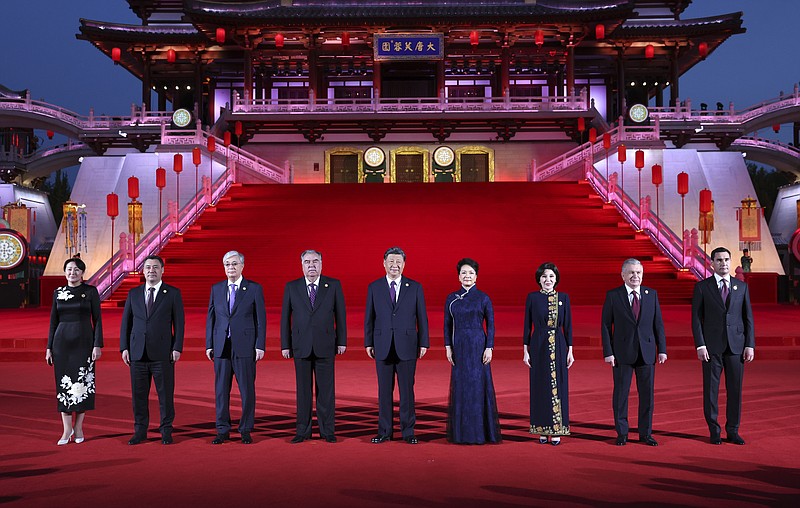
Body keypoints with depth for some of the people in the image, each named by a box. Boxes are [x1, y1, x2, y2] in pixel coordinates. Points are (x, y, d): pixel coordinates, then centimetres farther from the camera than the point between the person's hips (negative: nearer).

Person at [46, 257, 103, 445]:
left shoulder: (91, 291, -1)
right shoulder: (58, 292, 8)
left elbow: (97, 319, -2)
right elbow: (53, 321, 10)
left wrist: (98, 345, -9)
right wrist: (49, 347, 5)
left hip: (83, 341, -2)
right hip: (62, 342, 2)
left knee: (82, 383, 0)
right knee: (63, 384, 2)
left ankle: (78, 427, 12)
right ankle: (67, 429, 9)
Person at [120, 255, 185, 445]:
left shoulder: (173, 293, 3)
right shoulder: (133, 294, 11)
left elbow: (179, 322, 0)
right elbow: (126, 322, 11)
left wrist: (177, 348, -7)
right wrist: (124, 347, 3)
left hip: (162, 352, -3)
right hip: (138, 352, 3)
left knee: (165, 393, 1)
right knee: (138, 394, 6)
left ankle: (166, 431, 12)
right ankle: (140, 431, 17)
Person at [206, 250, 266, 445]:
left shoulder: (254, 288, 1)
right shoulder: (216, 289, 10)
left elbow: (261, 319, -1)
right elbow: (211, 318, 11)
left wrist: (260, 346, -7)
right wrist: (209, 345, 6)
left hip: (245, 347, -3)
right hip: (221, 347, 3)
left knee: (247, 390, 2)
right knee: (221, 390, 6)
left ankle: (246, 430, 13)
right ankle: (223, 430, 16)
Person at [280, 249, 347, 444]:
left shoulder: (334, 285, 3)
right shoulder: (291, 287, 5)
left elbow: (340, 315, 4)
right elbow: (285, 317, 5)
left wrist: (342, 341, 0)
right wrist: (285, 345, 1)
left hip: (325, 346, -1)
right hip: (301, 346, 1)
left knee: (326, 389, 2)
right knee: (303, 389, 5)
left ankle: (327, 430, 11)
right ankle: (303, 431, 14)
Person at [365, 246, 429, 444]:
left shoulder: (415, 287, 3)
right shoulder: (374, 287, 6)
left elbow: (422, 317, 4)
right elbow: (369, 317, 7)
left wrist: (424, 343, 0)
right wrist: (368, 343, 3)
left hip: (407, 346, -1)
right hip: (382, 346, 1)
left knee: (407, 389, 3)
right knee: (384, 390, 6)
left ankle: (408, 431, 12)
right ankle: (384, 431, 15)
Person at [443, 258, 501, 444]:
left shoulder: (483, 298, -1)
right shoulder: (451, 298, 6)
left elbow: (490, 325, -1)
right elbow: (447, 325, 8)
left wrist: (489, 348, -8)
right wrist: (448, 347, 0)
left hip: (478, 346, -2)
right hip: (459, 347, 3)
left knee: (479, 386, -2)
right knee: (460, 387, 5)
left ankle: (480, 431, 7)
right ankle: (461, 431, 13)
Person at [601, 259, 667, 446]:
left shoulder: (651, 294, 7)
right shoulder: (613, 295, -1)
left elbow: (658, 324, 7)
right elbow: (605, 325, -2)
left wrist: (662, 349, 1)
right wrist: (608, 352, -8)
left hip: (647, 352, 2)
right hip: (622, 353, -2)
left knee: (647, 394, 6)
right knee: (621, 393, 4)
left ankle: (645, 433, 18)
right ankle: (622, 433, 15)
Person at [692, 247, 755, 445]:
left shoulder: (742, 286, 9)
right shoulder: (702, 287, 2)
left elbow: (748, 317, 9)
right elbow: (696, 318, -1)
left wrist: (750, 345, 1)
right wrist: (700, 345, -9)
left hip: (736, 346, 2)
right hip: (712, 347, -2)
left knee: (735, 389, 5)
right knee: (711, 390, 3)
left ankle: (733, 431, 16)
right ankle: (714, 431, 13)